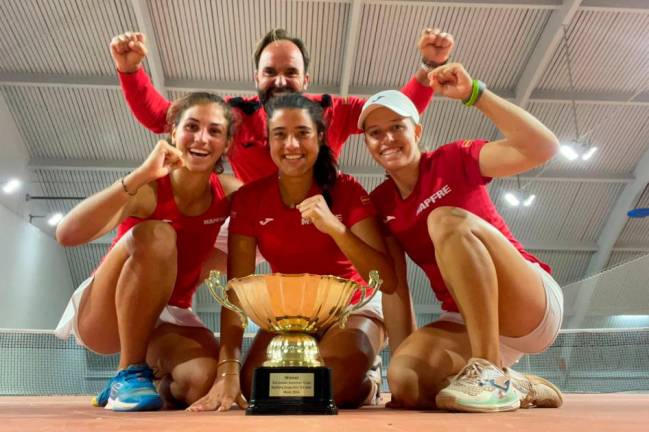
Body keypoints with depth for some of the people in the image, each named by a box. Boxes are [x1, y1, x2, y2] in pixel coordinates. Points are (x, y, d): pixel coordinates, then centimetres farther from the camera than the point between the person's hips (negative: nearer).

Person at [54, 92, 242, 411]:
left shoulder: (228, 193, -9)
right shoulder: (149, 188, -20)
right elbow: (67, 234, -34)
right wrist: (140, 176, -41)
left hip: (168, 318, 3)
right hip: (105, 317, -3)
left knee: (207, 381, -29)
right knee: (156, 235, -32)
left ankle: (162, 386, 10)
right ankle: (128, 373, -18)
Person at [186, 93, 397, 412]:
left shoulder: (347, 190, -17)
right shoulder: (249, 198, -11)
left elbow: (388, 280, -25)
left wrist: (335, 227, -41)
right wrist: (228, 370, -32)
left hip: (352, 307, -2)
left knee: (334, 383, -31)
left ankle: (364, 389, 8)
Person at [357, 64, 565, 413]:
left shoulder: (453, 160, -6)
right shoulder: (380, 204, 6)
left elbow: (543, 148, -21)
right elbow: (394, 285, 1)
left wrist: (473, 92, -24)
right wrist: (402, 355, -8)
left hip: (535, 305, -4)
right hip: (467, 322, 5)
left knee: (445, 219, -28)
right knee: (404, 381, -25)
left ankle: (491, 372, -24)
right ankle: (521, 388, 1)